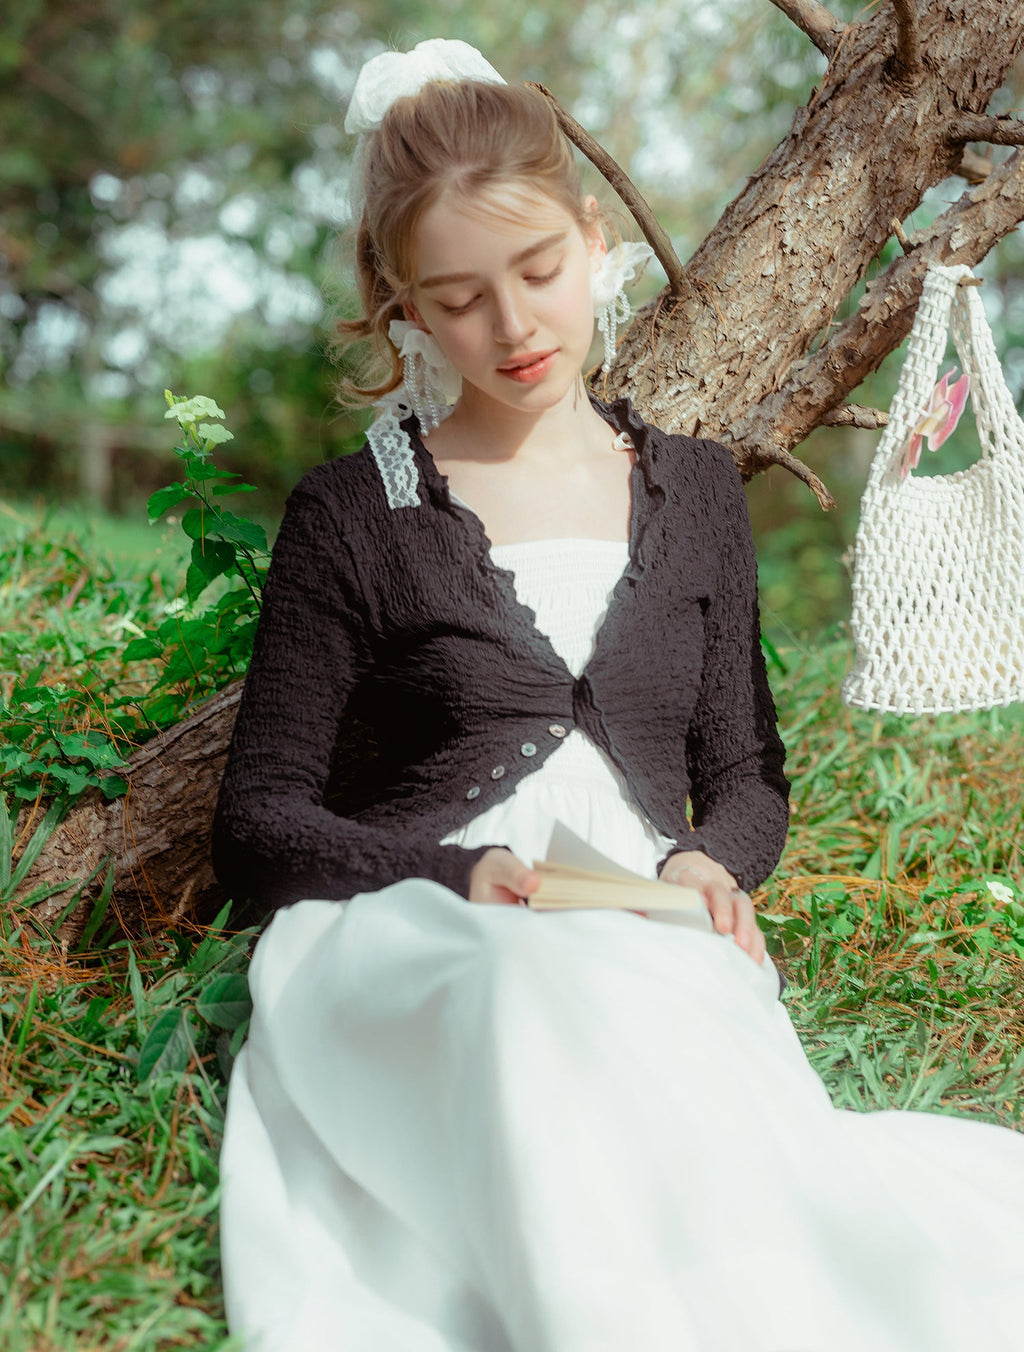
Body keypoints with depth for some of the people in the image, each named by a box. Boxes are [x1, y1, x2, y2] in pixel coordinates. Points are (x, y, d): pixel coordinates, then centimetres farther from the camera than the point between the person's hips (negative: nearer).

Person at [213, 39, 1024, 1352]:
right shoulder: (353, 515, 8)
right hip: (404, 938, -1)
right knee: (552, 1003, -39)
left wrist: (712, 864, -3)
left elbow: (747, 774, 22)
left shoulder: (693, 488, 19)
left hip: (651, 947, 2)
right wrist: (461, 877, -12)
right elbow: (257, 821, 7)